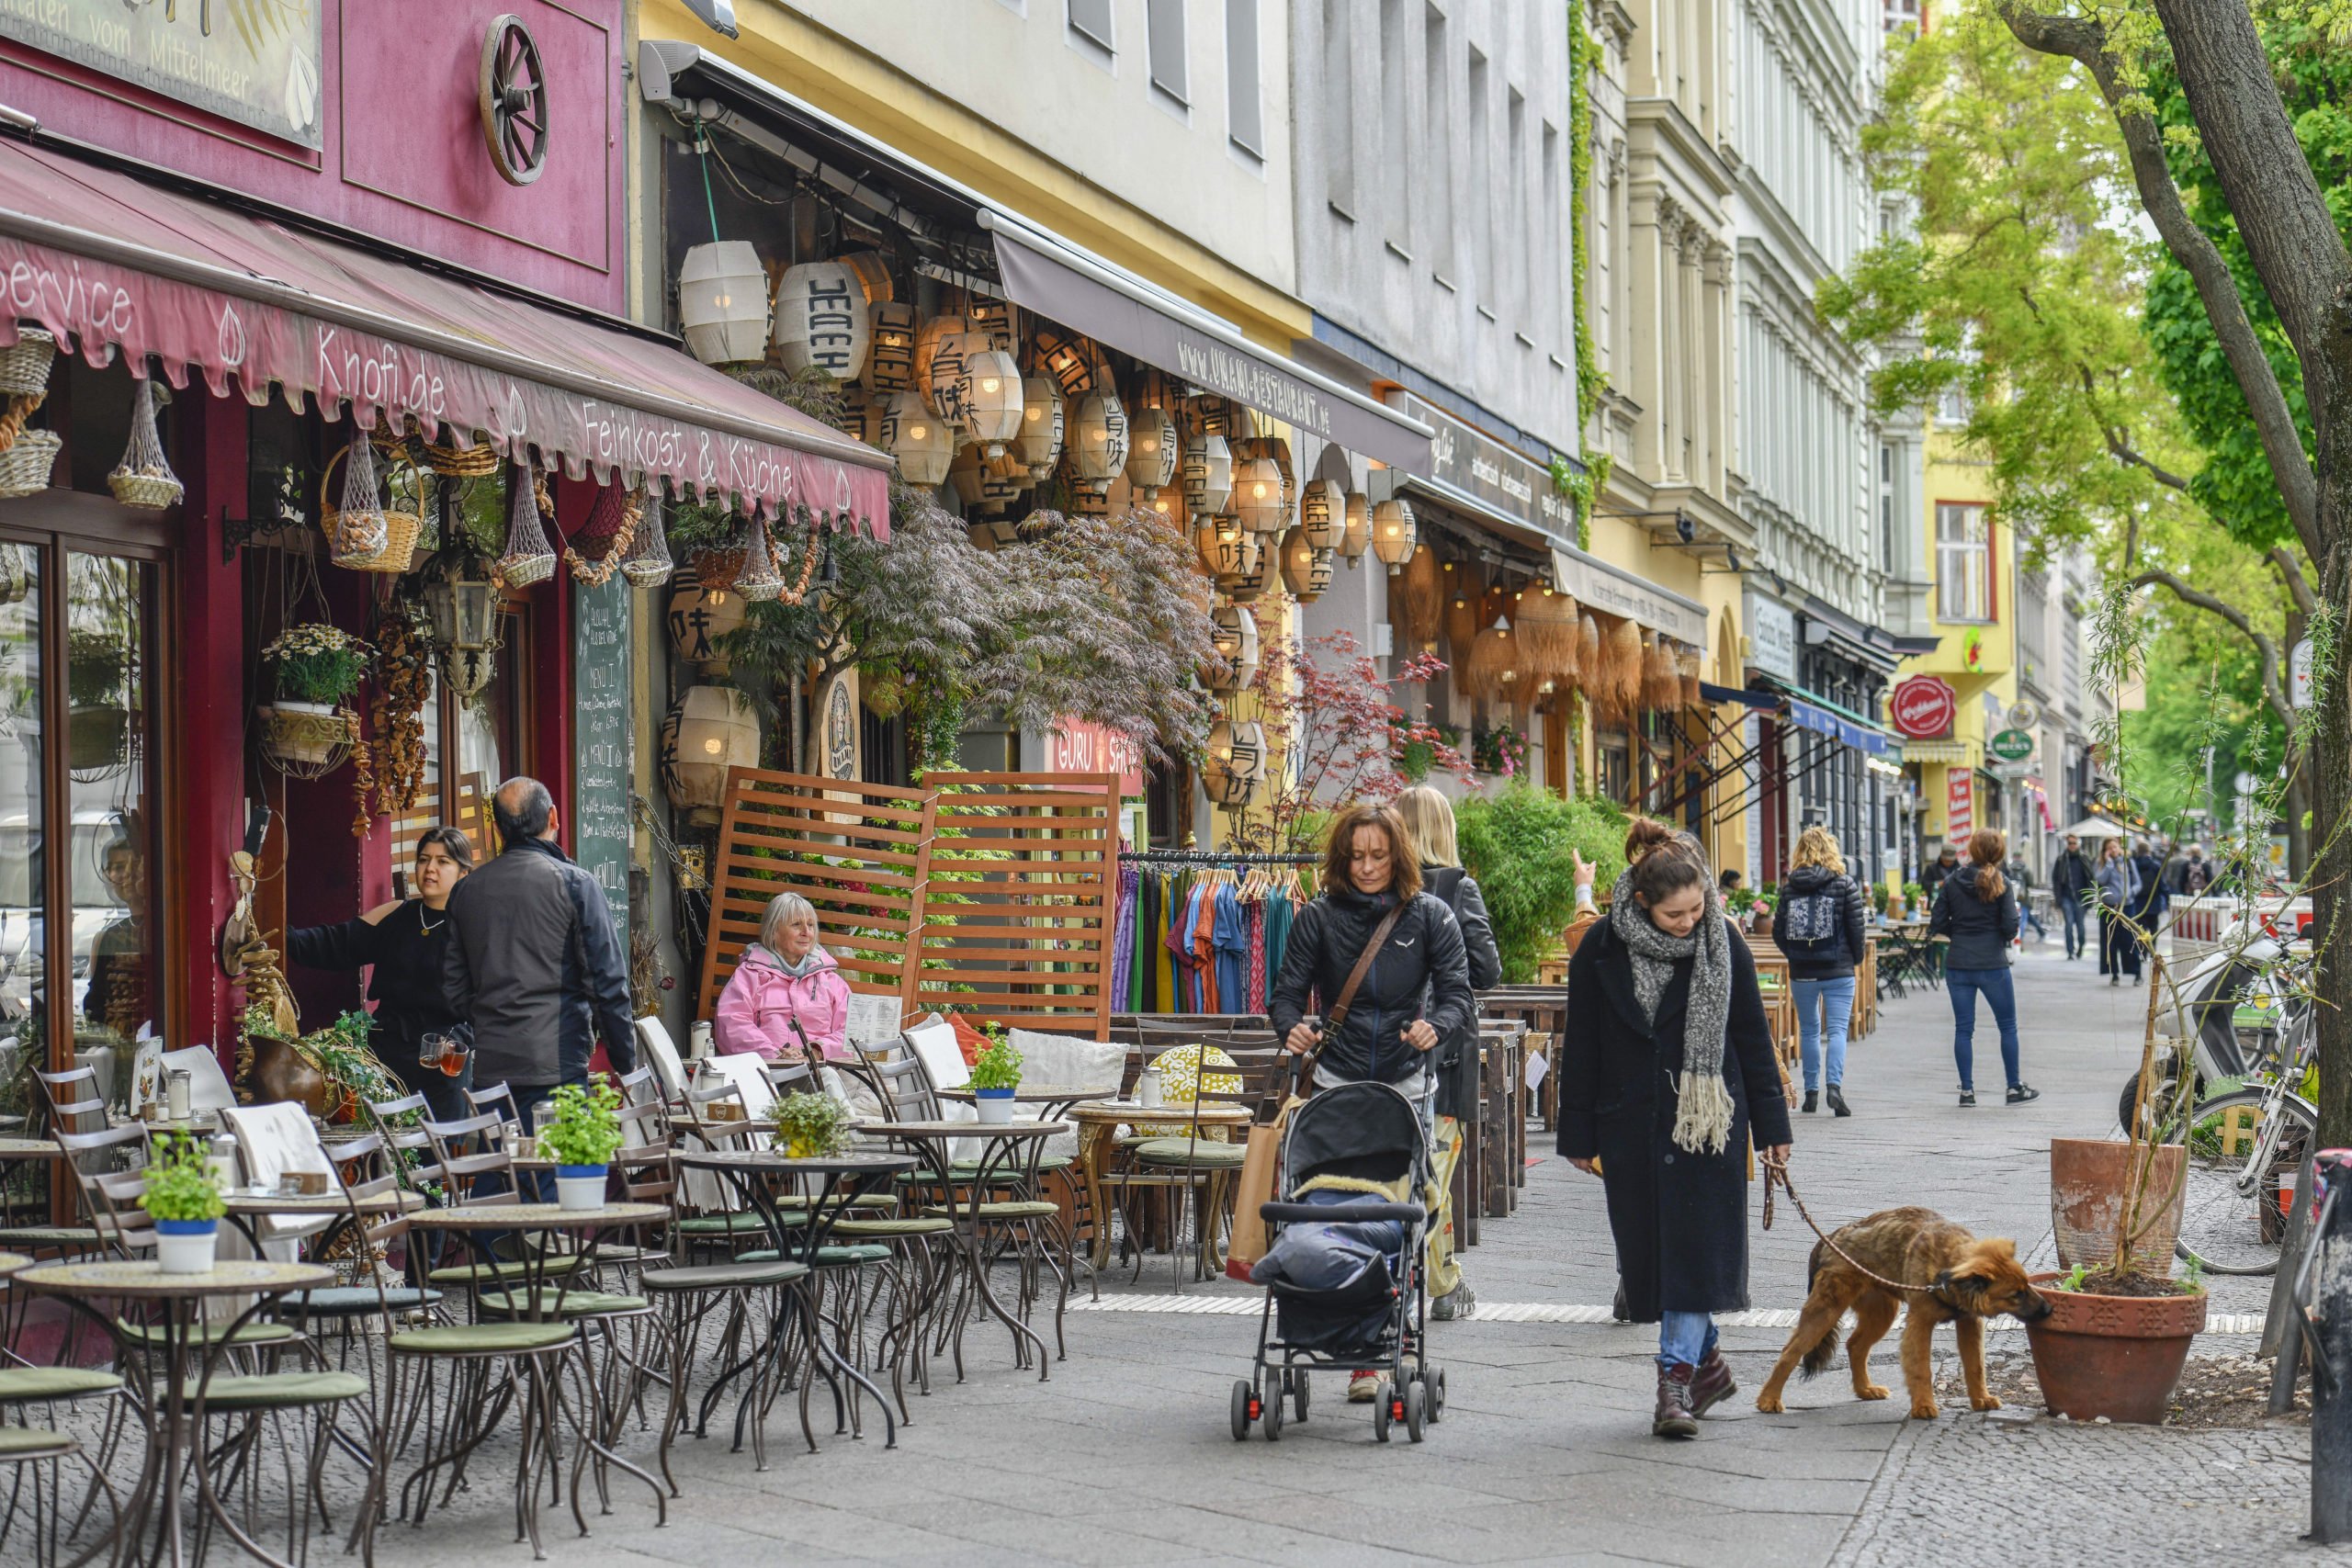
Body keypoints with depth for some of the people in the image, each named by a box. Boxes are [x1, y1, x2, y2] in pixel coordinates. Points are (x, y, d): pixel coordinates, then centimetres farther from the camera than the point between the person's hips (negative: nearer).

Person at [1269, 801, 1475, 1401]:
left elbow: (1458, 994, -4)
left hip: (1408, 1086, 0)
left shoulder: (1429, 916, 3)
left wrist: (1436, 1026, -26)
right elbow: (1287, 991, 1)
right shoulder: (1319, 917, 4)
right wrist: (1292, 1027, -22)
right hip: (1338, 1082, 0)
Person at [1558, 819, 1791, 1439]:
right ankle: (1705, 1361, 23)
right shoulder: (1602, 951, -5)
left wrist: (1770, 1124, 5)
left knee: (1696, 1243, -8)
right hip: (1631, 1125, 1)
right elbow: (1581, 1047, 1)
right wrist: (1579, 1135, 3)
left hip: (1708, 1120, -1)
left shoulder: (1724, 945, -3)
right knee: (1648, 1246, 6)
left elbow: (1753, 1037, 4)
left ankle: (1677, 1375, -7)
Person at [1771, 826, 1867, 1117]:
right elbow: (1857, 927, -4)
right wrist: (1856, 957, 11)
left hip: (1802, 972, 2)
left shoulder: (1789, 886, 0)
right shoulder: (1844, 884, -5)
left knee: (1809, 1030, 14)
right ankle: (1834, 1085, -19)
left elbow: (1778, 931, 2)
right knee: (1837, 1029, -2)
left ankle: (1811, 1091, 15)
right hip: (1838, 970, -2)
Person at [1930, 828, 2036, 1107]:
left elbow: (1937, 924, 0)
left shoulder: (1952, 882, 0)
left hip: (1957, 965, 2)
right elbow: (2010, 926, -12)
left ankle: (1966, 1090, 7)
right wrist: (2005, 936, 10)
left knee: (1963, 1029, 7)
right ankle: (2015, 1088, 13)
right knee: (2008, 1026, 10)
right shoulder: (2001, 884, -7)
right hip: (1992, 965, -2)